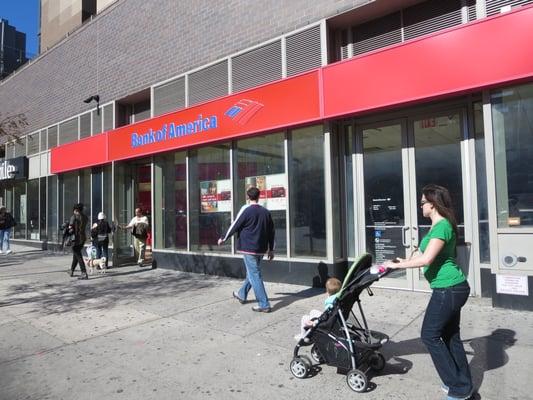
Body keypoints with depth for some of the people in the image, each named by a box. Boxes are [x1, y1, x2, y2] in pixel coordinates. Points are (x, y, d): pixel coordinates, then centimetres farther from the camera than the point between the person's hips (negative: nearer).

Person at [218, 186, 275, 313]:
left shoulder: (246, 209, -10)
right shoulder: (266, 212, 7)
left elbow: (234, 226, -6)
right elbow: (271, 231, 10)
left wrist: (223, 239, 8)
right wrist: (271, 249, 18)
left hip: (249, 248, -7)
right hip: (261, 249, 7)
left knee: (254, 275, -3)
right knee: (252, 272, 21)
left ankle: (264, 305, -4)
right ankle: (242, 295, 38)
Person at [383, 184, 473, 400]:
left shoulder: (442, 226, -19)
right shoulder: (439, 225, 12)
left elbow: (426, 259, -26)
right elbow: (428, 254, 21)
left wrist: (397, 265, -18)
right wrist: (406, 261, 20)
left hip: (448, 289, -10)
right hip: (454, 288, 10)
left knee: (430, 335, 1)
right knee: (451, 336, 18)